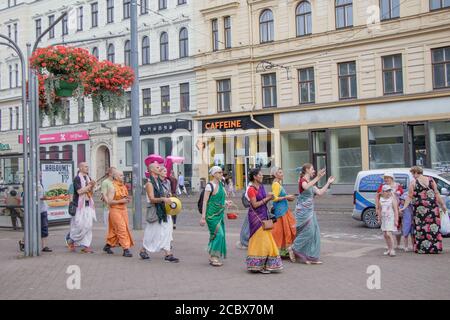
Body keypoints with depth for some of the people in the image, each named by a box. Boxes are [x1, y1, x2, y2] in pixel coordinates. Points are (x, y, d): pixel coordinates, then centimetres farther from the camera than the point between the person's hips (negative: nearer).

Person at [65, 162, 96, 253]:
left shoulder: (88, 178, 14)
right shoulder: (77, 178, -8)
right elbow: (79, 191, -19)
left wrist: (92, 186, -2)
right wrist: (89, 185, -13)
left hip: (88, 205, 7)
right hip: (80, 205, -7)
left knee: (88, 226, 3)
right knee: (80, 225, -6)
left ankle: (85, 246, 7)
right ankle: (70, 240, 16)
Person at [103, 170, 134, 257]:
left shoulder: (123, 186, 12)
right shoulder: (112, 187, -11)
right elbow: (109, 201, -16)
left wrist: (128, 200, 3)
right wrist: (120, 201, -21)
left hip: (124, 210, 8)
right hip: (115, 210, -8)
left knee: (115, 230, 12)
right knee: (122, 229, -11)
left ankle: (108, 246, 27)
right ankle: (126, 249, -10)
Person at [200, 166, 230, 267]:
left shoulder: (220, 184, 11)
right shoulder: (210, 185, -12)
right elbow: (205, 201, -13)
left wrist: (226, 202, 3)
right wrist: (203, 217, -16)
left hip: (220, 213, 8)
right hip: (212, 214, -8)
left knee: (217, 235, 10)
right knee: (218, 234, -12)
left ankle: (212, 257, 19)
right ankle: (214, 257, -5)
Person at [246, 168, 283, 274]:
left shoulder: (261, 186, 12)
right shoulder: (251, 189, -13)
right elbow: (255, 204, -17)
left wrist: (268, 197, -3)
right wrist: (266, 198, -14)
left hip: (263, 215, 8)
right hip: (256, 216, -8)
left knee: (265, 240, 10)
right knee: (260, 240, -5)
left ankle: (262, 265, 18)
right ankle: (258, 265, 3)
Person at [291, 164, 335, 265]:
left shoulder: (311, 182, 18)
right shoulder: (302, 180, -9)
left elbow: (320, 192, 14)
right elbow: (306, 187, -33)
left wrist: (328, 183, 12)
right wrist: (318, 178, -39)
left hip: (310, 210, 9)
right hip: (303, 210, -9)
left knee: (314, 232, 5)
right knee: (307, 232, -11)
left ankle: (311, 258, 7)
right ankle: (293, 248, 5)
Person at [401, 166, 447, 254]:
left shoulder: (413, 183, -4)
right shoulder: (430, 180, 5)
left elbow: (410, 197, -7)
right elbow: (437, 193, 3)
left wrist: (404, 207, -4)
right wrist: (442, 204, 7)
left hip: (420, 208, -3)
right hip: (432, 207, 3)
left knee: (421, 227, 4)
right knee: (434, 226, 7)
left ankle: (423, 248, 5)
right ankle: (436, 247, 8)